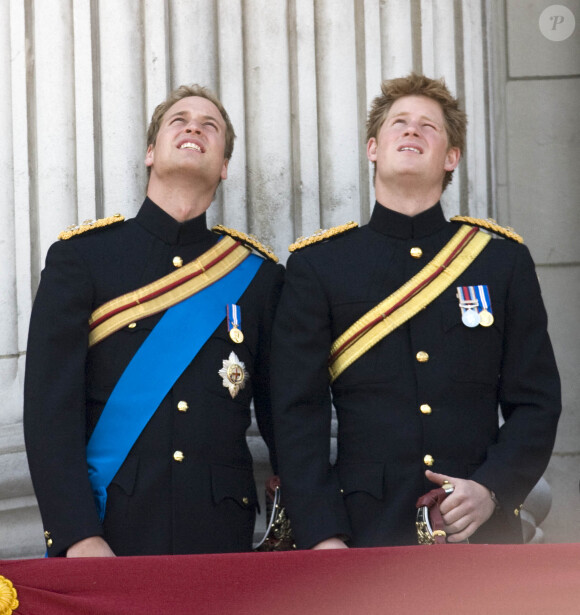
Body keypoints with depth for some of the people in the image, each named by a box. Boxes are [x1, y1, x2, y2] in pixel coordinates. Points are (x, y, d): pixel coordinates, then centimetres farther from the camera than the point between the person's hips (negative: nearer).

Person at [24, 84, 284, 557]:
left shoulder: (258, 274, 11)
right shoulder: (81, 256, 4)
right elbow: (50, 407, -4)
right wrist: (78, 537, -14)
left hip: (222, 536, 2)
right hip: (108, 537, -1)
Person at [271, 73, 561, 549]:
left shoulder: (504, 261, 9)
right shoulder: (317, 265, 5)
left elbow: (537, 402, 7)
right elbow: (298, 412, 0)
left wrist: (492, 487, -10)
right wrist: (321, 536, -9)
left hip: (482, 530, 1)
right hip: (366, 531, -1)